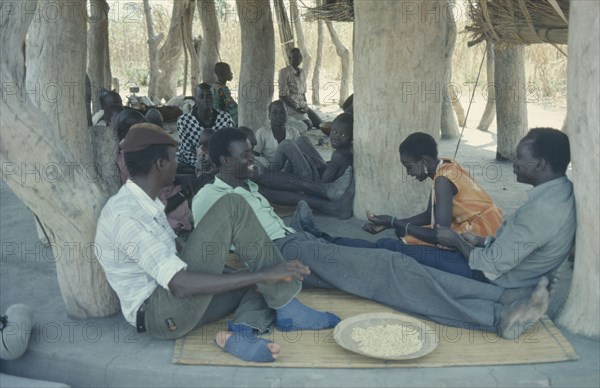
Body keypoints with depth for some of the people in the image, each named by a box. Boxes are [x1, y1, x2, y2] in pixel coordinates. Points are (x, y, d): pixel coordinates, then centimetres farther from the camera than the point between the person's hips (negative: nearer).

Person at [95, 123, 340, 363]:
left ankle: (242, 332, -19)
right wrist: (262, 275, -25)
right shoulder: (126, 216, -18)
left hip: (172, 303, 10)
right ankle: (287, 308, -12)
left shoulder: (146, 204, 13)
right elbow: (180, 285, -27)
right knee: (232, 208, -18)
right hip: (159, 316, -10)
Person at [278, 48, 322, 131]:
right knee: (308, 124, -26)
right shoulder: (284, 72, -10)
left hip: (302, 105, 7)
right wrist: (296, 108, -20)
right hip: (290, 105, -7)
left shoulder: (302, 72, 12)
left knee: (319, 123, -7)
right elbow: (282, 96, -13)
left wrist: (306, 106, -2)